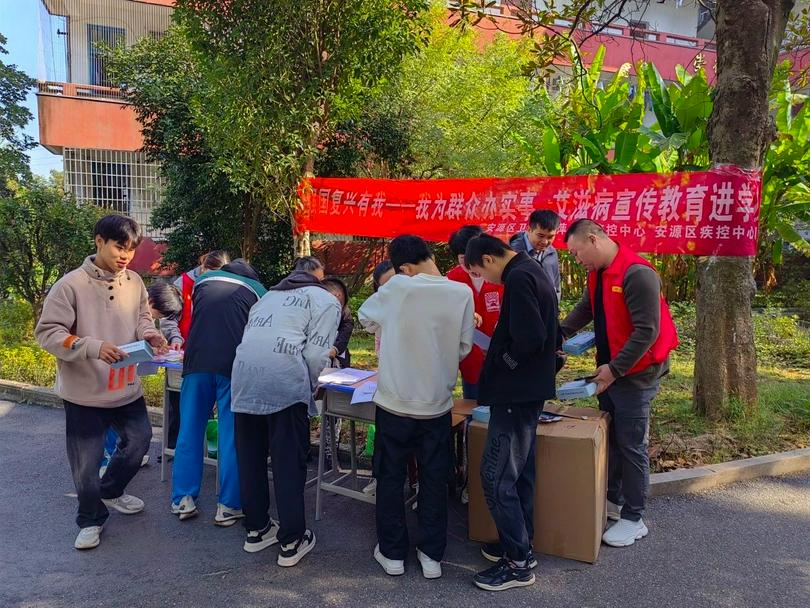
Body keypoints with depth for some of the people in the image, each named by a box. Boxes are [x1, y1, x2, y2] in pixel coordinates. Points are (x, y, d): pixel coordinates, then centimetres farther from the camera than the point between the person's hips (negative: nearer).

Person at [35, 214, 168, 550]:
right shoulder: (71, 285, -16)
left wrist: (148, 333, -10)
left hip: (127, 388, 5)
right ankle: (91, 519, 31)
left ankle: (111, 491, 46)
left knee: (139, 440, 19)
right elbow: (47, 332, -16)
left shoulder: (134, 282, -1)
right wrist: (93, 348, -29)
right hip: (84, 392, -5)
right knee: (86, 462, 6)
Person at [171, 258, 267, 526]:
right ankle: (228, 506, 6)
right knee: (231, 436, 3)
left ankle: (183, 501, 16)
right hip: (235, 365, -2)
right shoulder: (258, 290, 18)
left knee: (190, 431, 12)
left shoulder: (204, 280, 22)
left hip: (197, 362, 2)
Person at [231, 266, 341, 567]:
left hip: (244, 373, 6)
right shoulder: (328, 301, 12)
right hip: (283, 378, -6)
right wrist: (310, 387, 16)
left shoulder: (272, 294, 31)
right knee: (289, 462, 3)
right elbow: (315, 354, -2)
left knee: (250, 456, 16)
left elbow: (252, 335, 21)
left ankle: (256, 529, 28)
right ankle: (291, 541, 11)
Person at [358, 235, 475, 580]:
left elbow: (365, 318, 5)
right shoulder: (461, 293, -7)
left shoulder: (396, 288, -12)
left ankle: (392, 553, 25)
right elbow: (464, 348, 0)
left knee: (390, 478, 14)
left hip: (395, 402, -1)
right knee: (434, 481, 15)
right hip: (437, 403, 2)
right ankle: (431, 555, 24)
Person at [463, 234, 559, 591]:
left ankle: (518, 563, 5)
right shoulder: (533, 273, 14)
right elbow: (542, 332, 18)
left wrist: (501, 363, -11)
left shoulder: (518, 280, -18)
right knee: (519, 472, 17)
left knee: (496, 477, -4)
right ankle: (520, 546, 27)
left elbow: (529, 337, -26)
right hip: (529, 389, 10)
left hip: (515, 392, -10)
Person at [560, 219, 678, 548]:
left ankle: (633, 519, 15)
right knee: (609, 438, 18)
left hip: (635, 374, -9)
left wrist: (615, 369, -21)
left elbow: (647, 331, -24)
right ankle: (611, 499, 34)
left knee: (632, 446, 2)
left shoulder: (637, 274, -23)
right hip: (609, 370, 9)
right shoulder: (598, 273, 6)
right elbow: (585, 309, 20)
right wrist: (560, 333, 5)